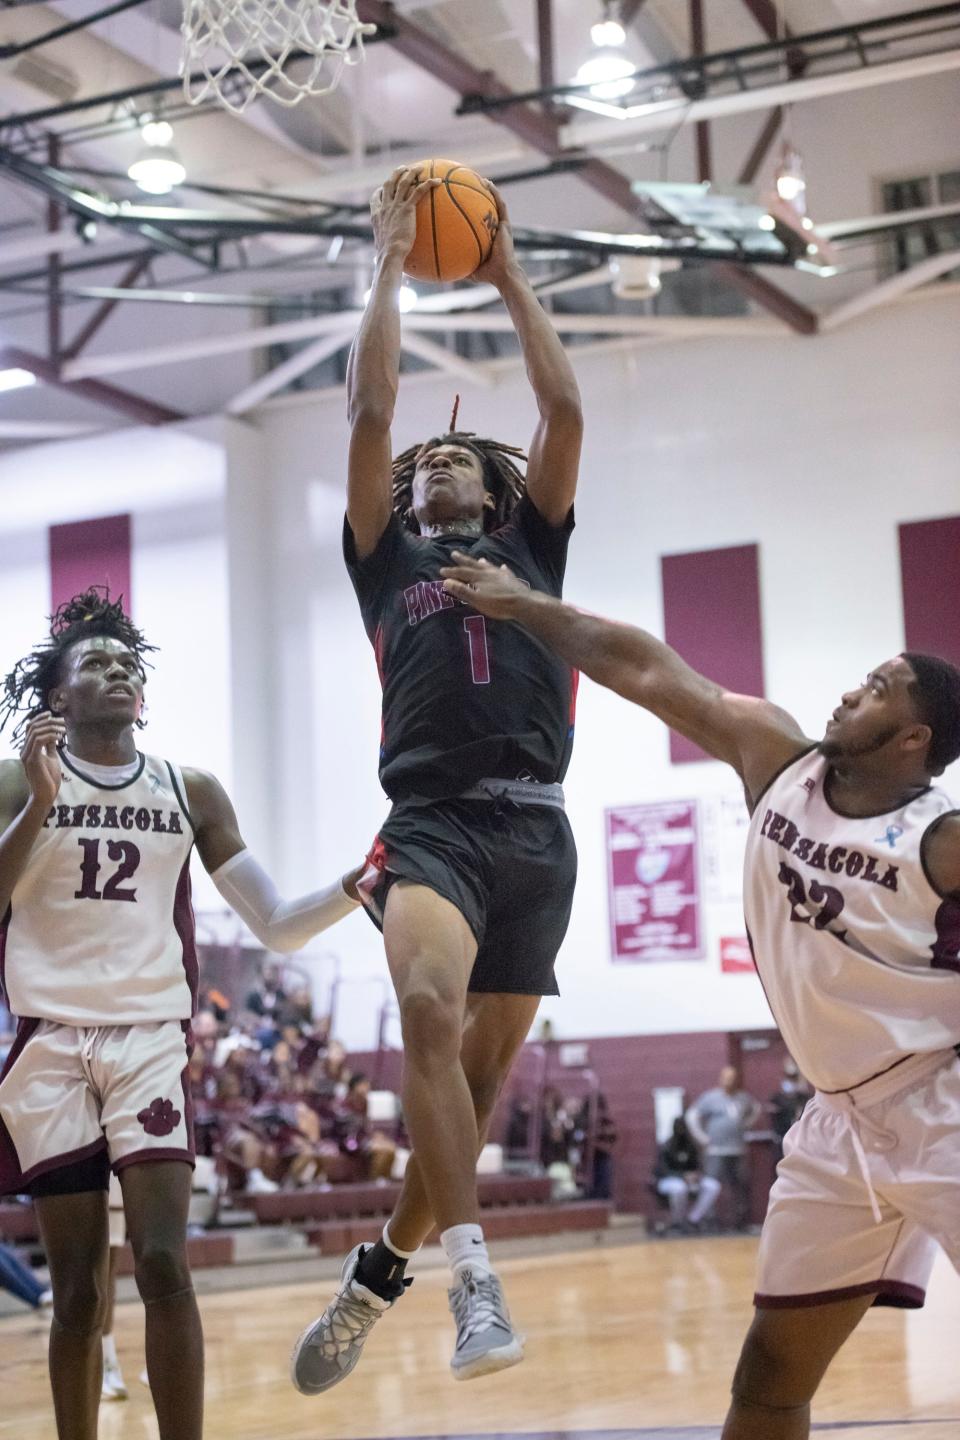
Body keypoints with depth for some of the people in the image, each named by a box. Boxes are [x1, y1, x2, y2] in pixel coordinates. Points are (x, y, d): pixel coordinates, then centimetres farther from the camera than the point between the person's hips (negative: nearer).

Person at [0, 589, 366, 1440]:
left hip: (152, 1042, 1)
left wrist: (354, 886, -14)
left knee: (163, 1265, -12)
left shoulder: (190, 792, 8)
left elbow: (277, 927, 5)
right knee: (78, 1287, 2)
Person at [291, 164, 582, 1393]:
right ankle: (474, 1274, -31)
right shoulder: (384, 557, 19)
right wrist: (389, 264, 15)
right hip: (432, 820, -2)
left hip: (535, 830, 2)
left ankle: (375, 1276, 18)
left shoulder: (533, 547, 22)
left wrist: (508, 277, 20)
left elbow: (564, 408, 14)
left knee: (481, 1069, 2)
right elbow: (368, 412, 10)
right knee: (429, 1009, -30)